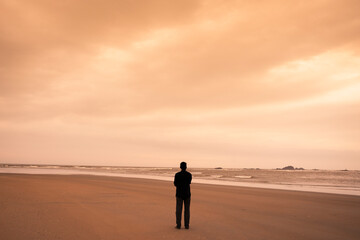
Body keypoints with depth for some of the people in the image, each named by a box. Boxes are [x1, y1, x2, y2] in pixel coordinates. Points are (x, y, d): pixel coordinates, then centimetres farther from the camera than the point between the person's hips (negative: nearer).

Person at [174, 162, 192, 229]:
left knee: (179, 209, 4)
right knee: (187, 209, 8)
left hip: (179, 194, -2)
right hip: (187, 194, 2)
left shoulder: (177, 175, -9)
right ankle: (186, 225, 8)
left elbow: (175, 184, 2)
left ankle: (178, 225, 4)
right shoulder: (189, 175, -2)